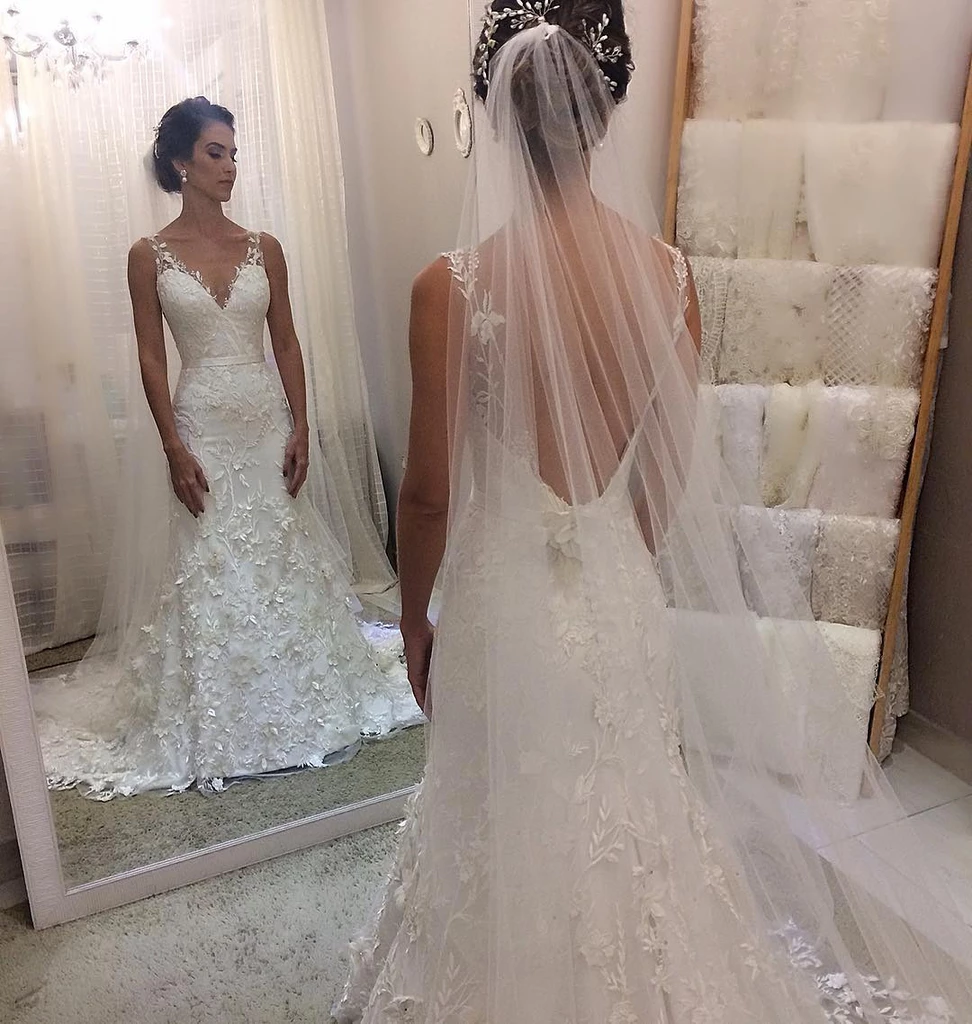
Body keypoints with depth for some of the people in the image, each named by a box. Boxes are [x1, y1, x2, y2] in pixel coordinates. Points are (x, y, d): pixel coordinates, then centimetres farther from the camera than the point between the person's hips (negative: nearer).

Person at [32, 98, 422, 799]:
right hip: (203, 427, -2)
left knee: (288, 562, 8)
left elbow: (287, 343, 5)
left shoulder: (263, 248, 6)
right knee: (211, 574, 4)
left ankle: (301, 701, 26)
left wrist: (300, 429, -4)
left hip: (269, 419, 2)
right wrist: (175, 449, -10)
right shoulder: (151, 256, 0)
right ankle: (224, 727, 20)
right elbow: (152, 359, -2)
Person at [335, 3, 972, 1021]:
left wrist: (413, 620, 3)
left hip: (509, 596, -4)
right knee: (629, 813, 27)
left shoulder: (453, 286, -20)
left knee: (517, 837, 20)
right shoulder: (665, 272, -7)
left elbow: (431, 490, -14)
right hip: (621, 589, 4)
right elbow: (673, 468, 1)